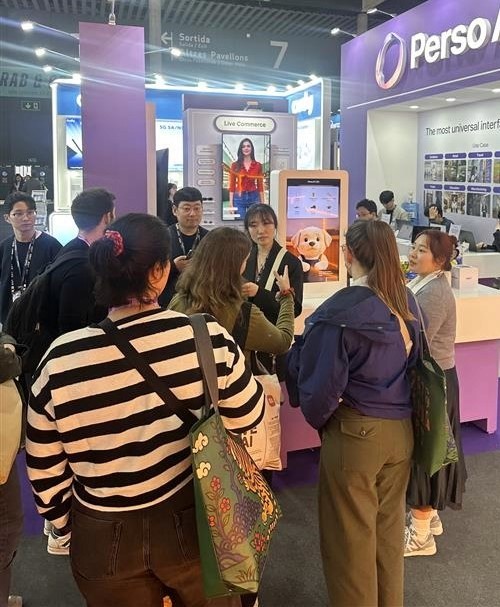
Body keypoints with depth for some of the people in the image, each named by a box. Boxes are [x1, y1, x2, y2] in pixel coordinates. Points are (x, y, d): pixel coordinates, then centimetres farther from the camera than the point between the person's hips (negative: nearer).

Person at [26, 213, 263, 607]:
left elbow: (44, 469, -5)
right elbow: (248, 417, -6)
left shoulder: (61, 359, -17)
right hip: (194, 526, 0)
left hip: (104, 539, 1)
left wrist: (67, 524, 12)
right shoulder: (207, 337, -21)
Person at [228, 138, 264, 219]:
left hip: (254, 197, 1)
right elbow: (232, 185, 3)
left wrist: (262, 203, 4)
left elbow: (260, 186, 8)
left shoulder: (258, 165, 6)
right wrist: (231, 203, -4)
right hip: (239, 198, -1)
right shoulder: (235, 165, 3)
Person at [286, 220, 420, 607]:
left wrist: (317, 417, 1)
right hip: (401, 429, 7)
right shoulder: (406, 303, 0)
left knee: (351, 537, 12)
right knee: (389, 528, 22)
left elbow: (322, 385, -18)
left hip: (355, 432, -6)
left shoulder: (340, 311, -20)